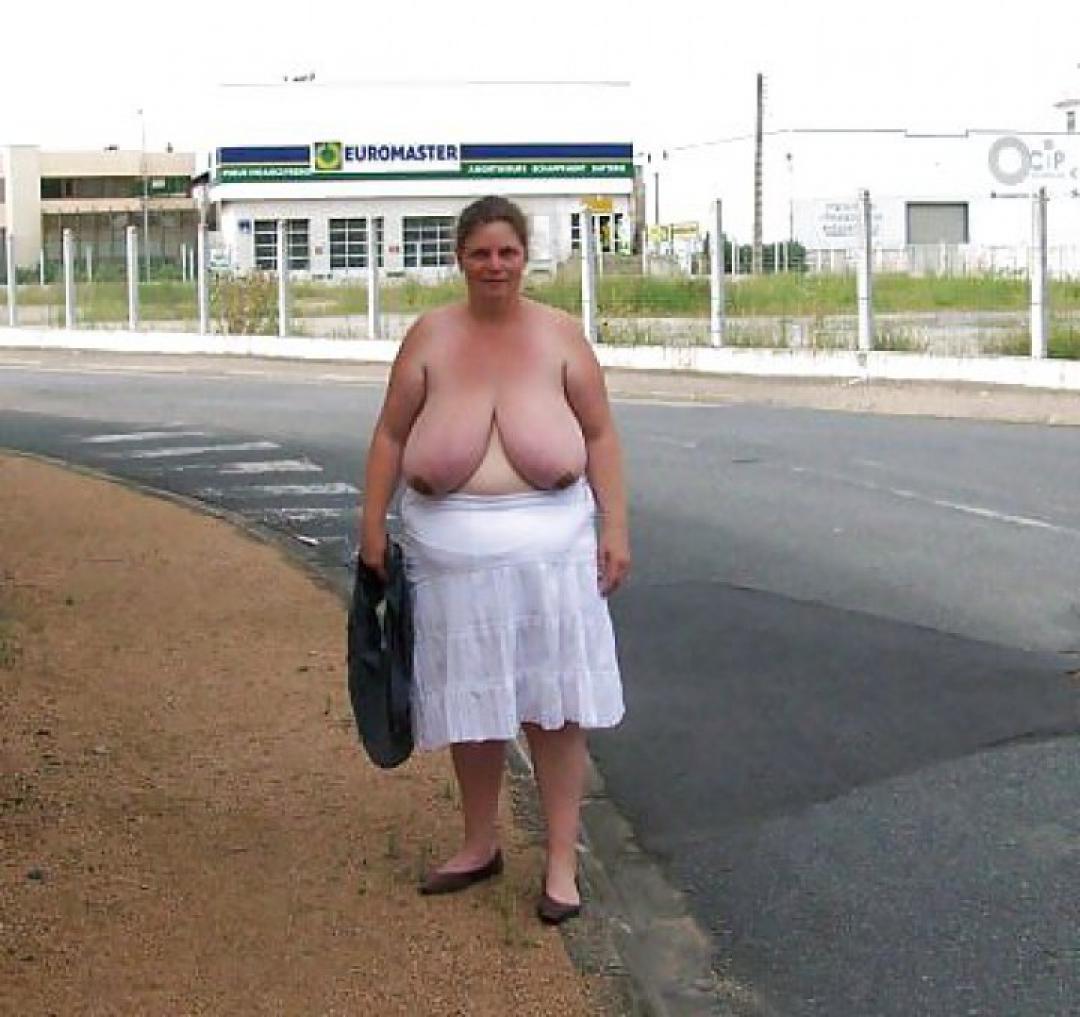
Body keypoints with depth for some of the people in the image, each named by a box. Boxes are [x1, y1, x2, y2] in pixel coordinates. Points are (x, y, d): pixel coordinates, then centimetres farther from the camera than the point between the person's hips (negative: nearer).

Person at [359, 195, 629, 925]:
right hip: (454, 548, 1)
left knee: (554, 702, 2)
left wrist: (615, 529, -3)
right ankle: (480, 845, 30)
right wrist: (372, 524, 2)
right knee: (470, 701, 12)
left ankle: (562, 862, 13)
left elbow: (602, 435, 3)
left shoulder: (560, 334, 2)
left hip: (547, 543, -1)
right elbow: (391, 435, 6)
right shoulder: (430, 337, 3)